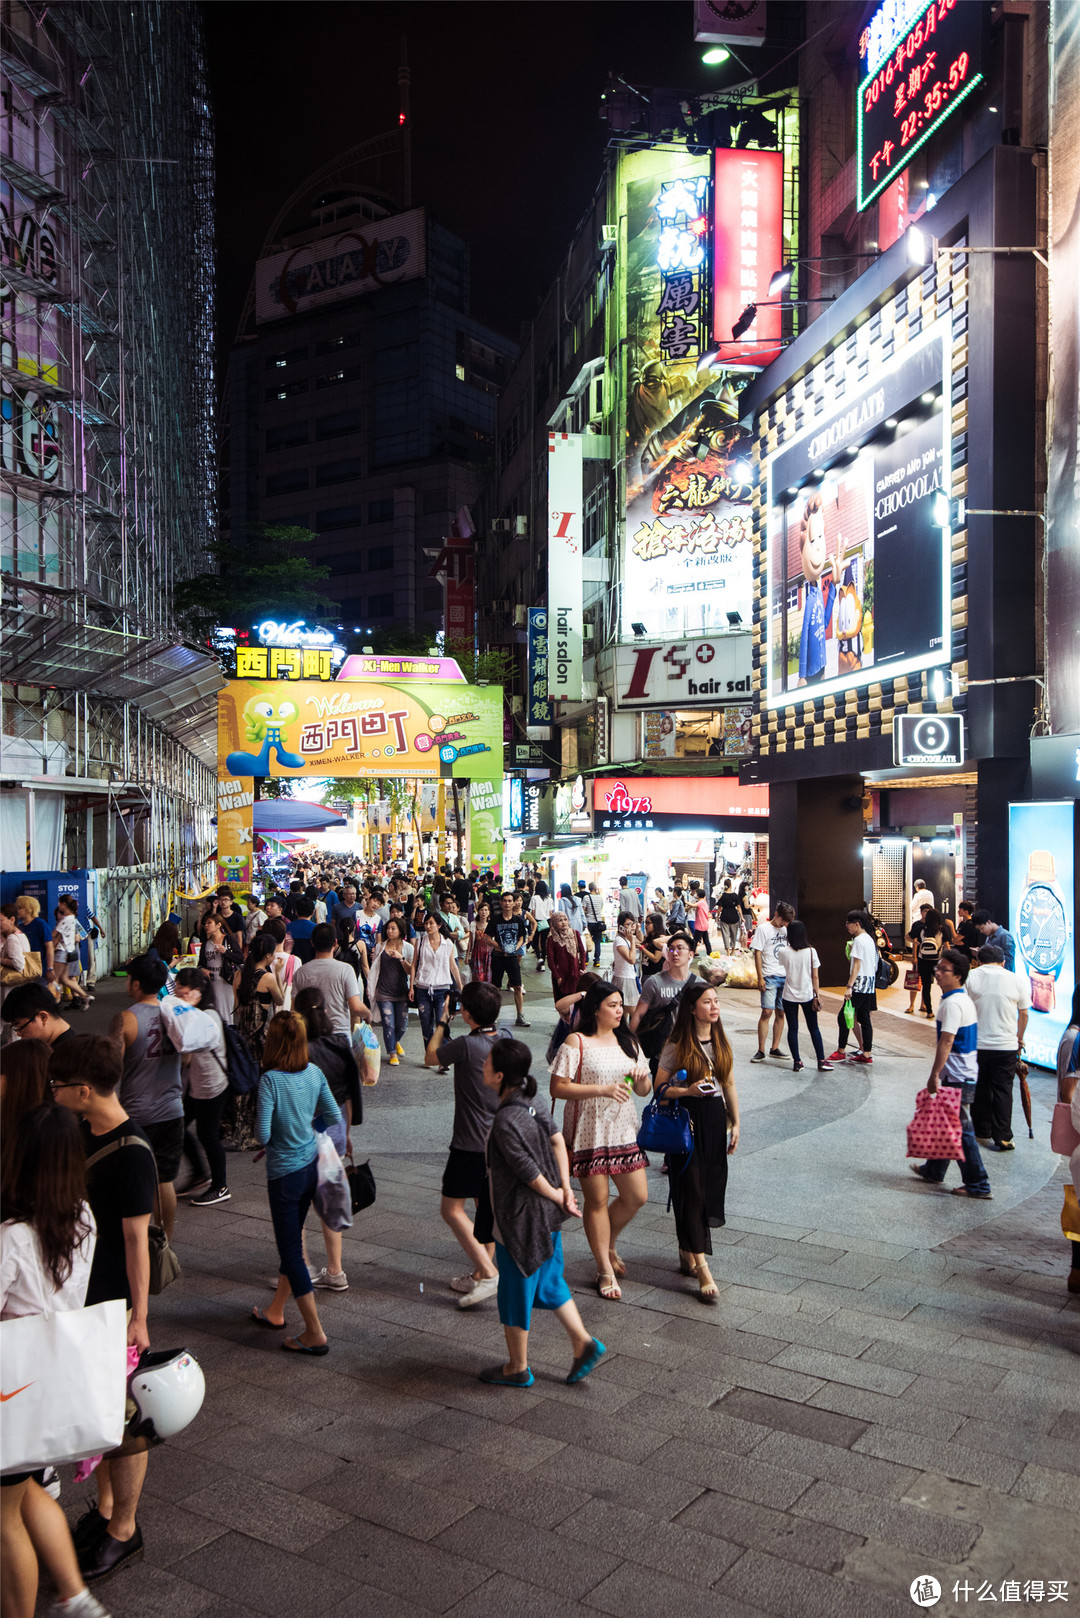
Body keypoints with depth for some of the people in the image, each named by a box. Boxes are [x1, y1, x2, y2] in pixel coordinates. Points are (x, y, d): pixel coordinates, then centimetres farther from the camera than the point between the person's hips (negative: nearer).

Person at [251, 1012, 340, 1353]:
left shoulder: (270, 1080, -21)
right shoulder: (314, 1072, -4)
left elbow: (263, 1134, -21)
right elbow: (334, 1117, 4)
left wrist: (268, 1139, 1)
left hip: (285, 1173, -7)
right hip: (312, 1165, 7)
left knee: (291, 1250, 3)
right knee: (291, 1239, 22)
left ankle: (315, 1334, 6)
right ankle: (275, 1311, 40)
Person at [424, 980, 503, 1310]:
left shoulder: (466, 1045, -21)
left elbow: (430, 1057, -3)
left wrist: (440, 1025, 12)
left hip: (471, 1142, -8)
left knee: (452, 1207, 2)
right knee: (486, 1205, 17)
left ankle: (488, 1273, -5)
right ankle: (479, 1275, 26)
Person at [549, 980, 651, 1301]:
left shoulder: (627, 1042, 10)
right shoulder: (576, 1042, -8)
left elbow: (643, 1091, 15)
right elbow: (557, 1088, -15)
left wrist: (642, 1079, -9)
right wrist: (602, 1089, -20)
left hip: (623, 1131, 6)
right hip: (588, 1133, -6)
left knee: (637, 1197, 6)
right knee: (597, 1200, 3)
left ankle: (608, 1244, 34)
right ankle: (605, 1270, 19)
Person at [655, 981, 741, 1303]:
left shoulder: (721, 1043, 8)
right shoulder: (677, 1046, -10)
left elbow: (729, 1085, 14)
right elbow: (659, 1088, -9)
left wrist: (735, 1123, 12)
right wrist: (688, 1091, -24)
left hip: (715, 1118, 6)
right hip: (687, 1120, -6)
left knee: (711, 1188, 9)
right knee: (692, 1189, -5)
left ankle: (688, 1252, 27)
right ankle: (701, 1267, -2)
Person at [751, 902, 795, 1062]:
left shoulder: (785, 929, 14)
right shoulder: (763, 928, -3)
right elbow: (757, 953, -6)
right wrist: (760, 978, -12)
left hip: (785, 977, 6)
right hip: (770, 977, -6)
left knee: (780, 1013, 6)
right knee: (767, 1011, -12)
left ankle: (775, 1048, 13)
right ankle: (761, 1051, -7)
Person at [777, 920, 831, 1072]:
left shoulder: (783, 952, -11)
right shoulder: (811, 951, -9)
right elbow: (815, 976, -5)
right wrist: (817, 995, 5)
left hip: (789, 996, -1)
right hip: (807, 995, 1)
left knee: (792, 1029, 7)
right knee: (814, 1028, 12)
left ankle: (797, 1062, 6)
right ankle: (821, 1061, 13)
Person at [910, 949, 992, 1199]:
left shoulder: (953, 1003, -20)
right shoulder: (965, 999, 11)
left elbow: (946, 1041, -26)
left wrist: (934, 1075, -25)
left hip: (957, 1077, -10)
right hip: (965, 1073, 10)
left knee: (961, 1130, -3)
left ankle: (978, 1185, 4)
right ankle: (934, 1171, 32)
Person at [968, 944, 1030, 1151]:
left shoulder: (969, 977, -4)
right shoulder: (1017, 980, -1)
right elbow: (1024, 1014, 6)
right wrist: (1020, 1039, 20)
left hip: (976, 1044, 0)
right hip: (1007, 1045, 0)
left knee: (980, 1089, 13)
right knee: (1003, 1090, 6)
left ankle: (982, 1131, 24)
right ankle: (1002, 1138, 3)